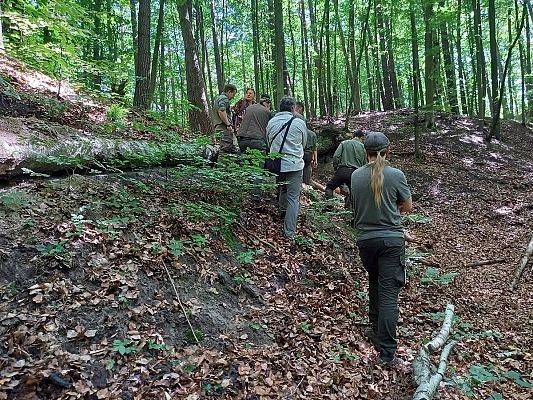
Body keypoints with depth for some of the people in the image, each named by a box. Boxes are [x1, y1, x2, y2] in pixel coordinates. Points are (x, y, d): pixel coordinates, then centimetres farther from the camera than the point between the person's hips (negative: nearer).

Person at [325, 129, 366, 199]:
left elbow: (336, 156, -3)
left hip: (342, 171, -1)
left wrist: (335, 168, 7)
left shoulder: (344, 143, 8)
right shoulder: (362, 147, 12)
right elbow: (364, 163, 12)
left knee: (329, 187, 12)